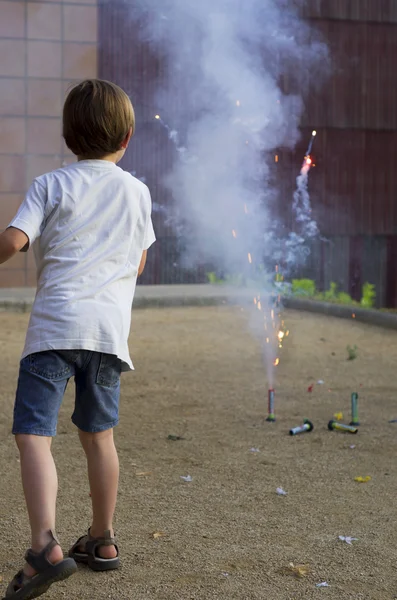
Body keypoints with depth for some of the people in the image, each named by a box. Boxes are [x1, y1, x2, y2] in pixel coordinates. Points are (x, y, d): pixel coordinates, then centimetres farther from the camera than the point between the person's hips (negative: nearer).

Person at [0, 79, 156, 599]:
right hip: (111, 326, 4)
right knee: (98, 435, 17)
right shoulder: (137, 191, 14)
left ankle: (46, 547, -24)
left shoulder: (51, 185, 5)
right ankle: (102, 541, 29)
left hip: (56, 321, -4)